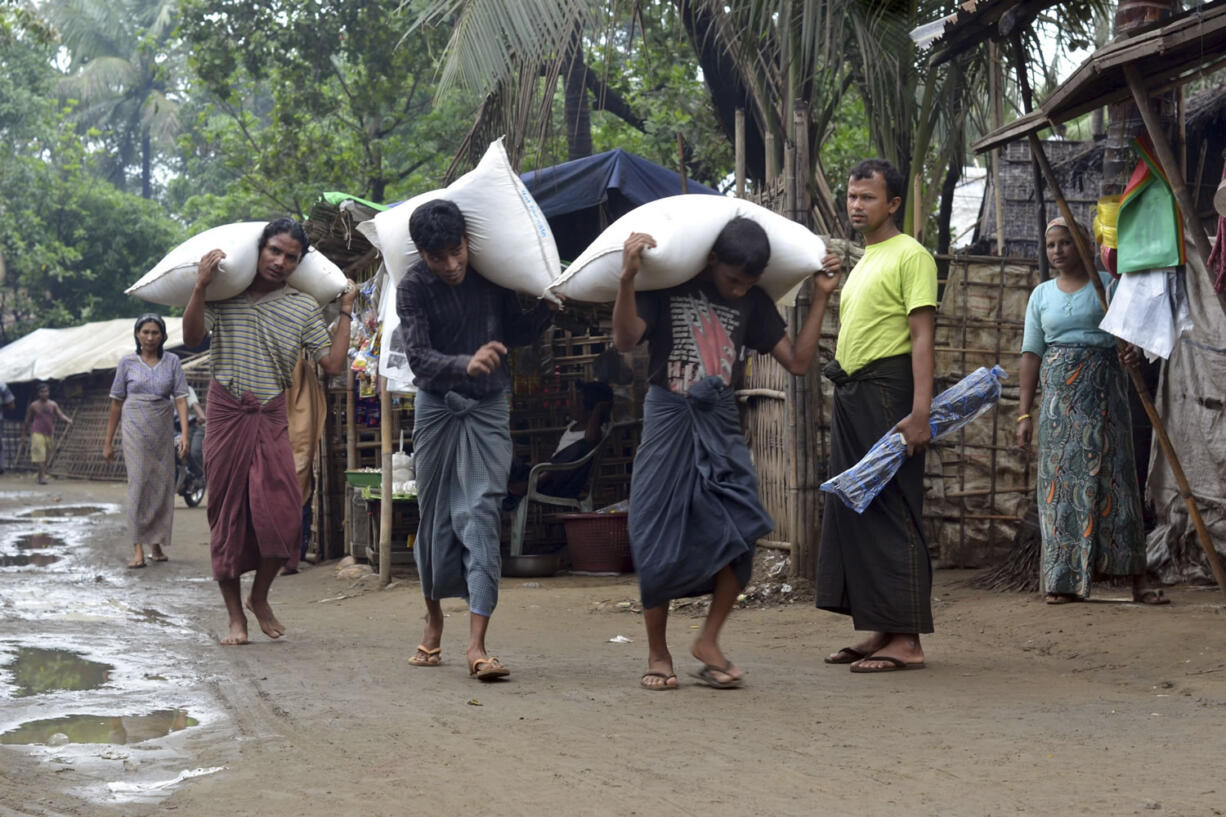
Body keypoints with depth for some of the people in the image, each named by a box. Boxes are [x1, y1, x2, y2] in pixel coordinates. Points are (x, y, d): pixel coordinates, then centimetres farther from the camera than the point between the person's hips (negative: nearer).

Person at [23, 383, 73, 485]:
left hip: (49, 434, 4)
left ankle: (41, 476, 22)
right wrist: (24, 432, 15)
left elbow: (60, 414, -6)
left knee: (46, 457, 9)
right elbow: (28, 420, 9)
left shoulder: (53, 405, 6)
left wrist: (68, 420, -26)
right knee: (40, 455, -15)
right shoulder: (34, 405, 1)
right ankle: (42, 476, -21)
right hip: (37, 433, -4)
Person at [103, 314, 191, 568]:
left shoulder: (172, 362, 5)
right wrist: (108, 441, 8)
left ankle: (157, 545, 17)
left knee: (163, 486, 4)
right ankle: (138, 549, -15)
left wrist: (184, 434, -12)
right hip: (135, 432, -2)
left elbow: (181, 399, 0)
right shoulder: (127, 363, 4)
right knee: (138, 483, -11)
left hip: (163, 432, 2)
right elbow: (116, 403, 8)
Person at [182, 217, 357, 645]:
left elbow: (333, 363, 2)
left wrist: (346, 310, 5)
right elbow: (192, 337, -8)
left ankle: (260, 597, 13)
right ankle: (235, 616, 9)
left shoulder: (304, 307, 7)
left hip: (271, 417, 1)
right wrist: (201, 286, -17)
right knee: (227, 512, 1)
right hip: (226, 413, -1)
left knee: (281, 512, -12)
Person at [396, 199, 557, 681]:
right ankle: (434, 617, 32)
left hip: (487, 407, 0)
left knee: (482, 514, -11)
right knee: (435, 515, 8)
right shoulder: (414, 288, -12)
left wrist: (547, 307, -6)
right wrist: (466, 365, -42)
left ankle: (477, 646, -19)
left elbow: (515, 333, 11)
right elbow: (418, 356, -24)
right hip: (437, 406, 0)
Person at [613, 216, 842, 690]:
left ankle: (708, 641, 3)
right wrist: (628, 278, -34)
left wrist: (821, 297, 4)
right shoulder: (666, 287, -6)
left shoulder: (752, 302, 8)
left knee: (739, 529, -13)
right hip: (668, 420, -3)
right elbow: (625, 340, -21)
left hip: (719, 424, 3)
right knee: (659, 543, -2)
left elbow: (797, 361, 7)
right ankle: (658, 655, 11)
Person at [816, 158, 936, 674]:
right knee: (851, 510, 9)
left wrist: (919, 412, -22)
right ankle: (878, 631, 14)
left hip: (886, 393, -10)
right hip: (850, 397, 10)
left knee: (891, 513, -10)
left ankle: (906, 640, -9)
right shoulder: (863, 262, 21)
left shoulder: (909, 255, -6)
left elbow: (922, 337, -14)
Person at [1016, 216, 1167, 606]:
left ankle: (1138, 580, -8)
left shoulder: (1108, 284, 6)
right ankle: (1063, 581, 0)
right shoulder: (1042, 295, 13)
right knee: (1060, 479, -2)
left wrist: (1132, 350, -21)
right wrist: (1024, 413, 5)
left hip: (1103, 390, -2)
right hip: (1058, 394, 2)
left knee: (1112, 474, -7)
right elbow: (1031, 355, 11)